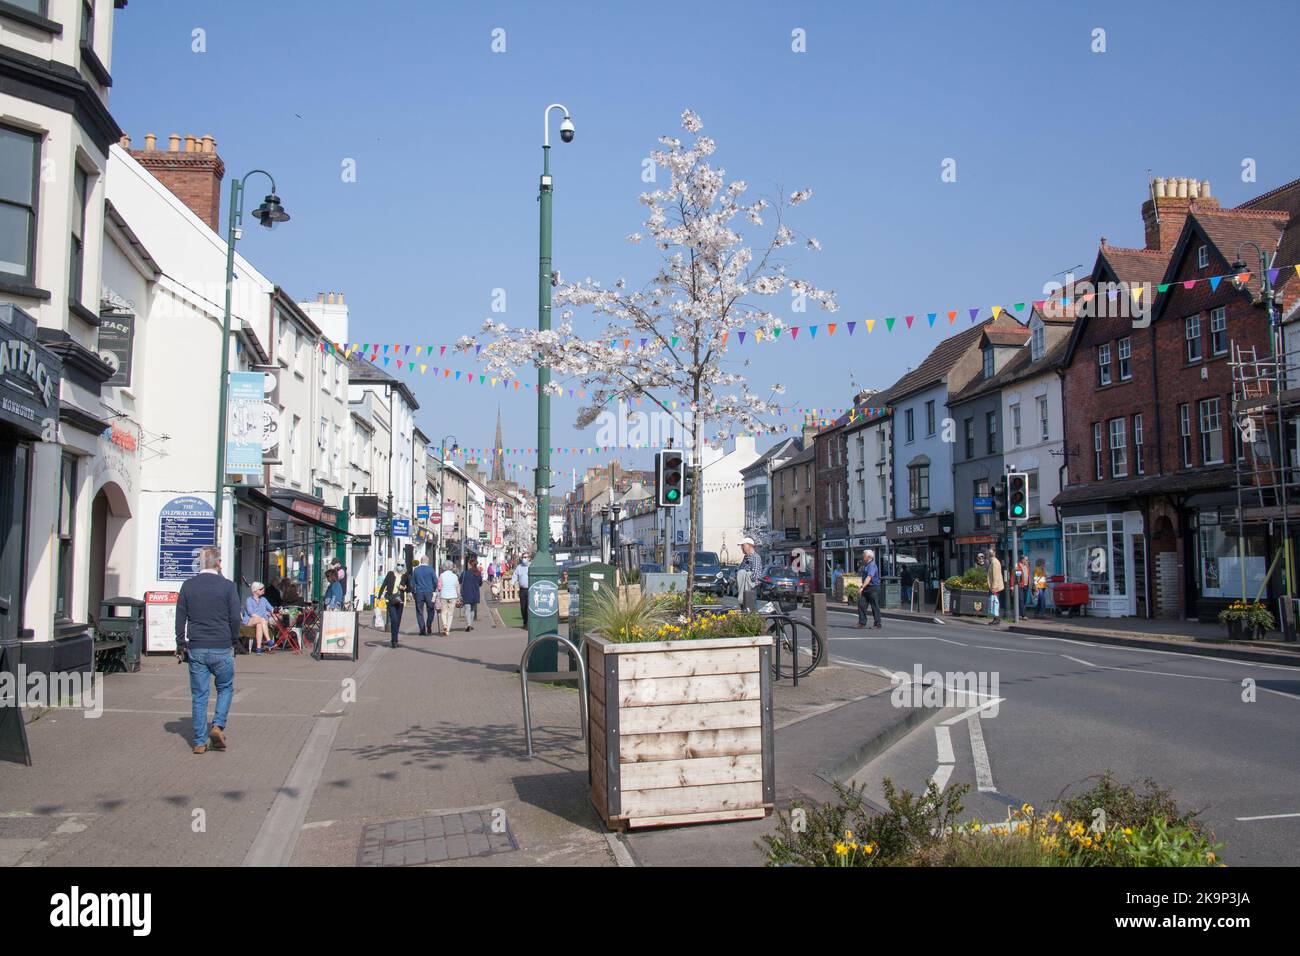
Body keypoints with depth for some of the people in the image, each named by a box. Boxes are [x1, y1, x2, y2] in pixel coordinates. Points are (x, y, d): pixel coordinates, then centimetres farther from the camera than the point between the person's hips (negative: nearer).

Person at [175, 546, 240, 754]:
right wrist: (234, 642, 9)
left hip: (196, 649, 3)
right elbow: (235, 618, -5)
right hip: (222, 648, -3)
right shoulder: (228, 586, -6)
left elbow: (180, 618, 5)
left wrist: (180, 644, 13)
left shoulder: (188, 586, 2)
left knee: (199, 695, 8)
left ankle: (200, 742, 11)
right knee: (225, 688, 16)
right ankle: (218, 726, -2)